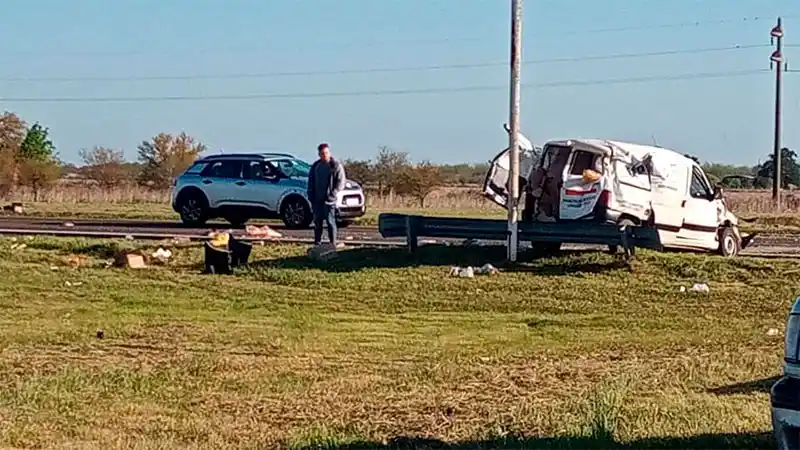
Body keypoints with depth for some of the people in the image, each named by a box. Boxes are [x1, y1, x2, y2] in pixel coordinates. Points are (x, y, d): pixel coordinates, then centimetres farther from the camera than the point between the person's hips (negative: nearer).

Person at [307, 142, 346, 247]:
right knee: (317, 223, 9)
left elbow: (340, 182, -7)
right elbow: (311, 182, 17)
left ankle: (333, 244, -6)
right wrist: (311, 197, 7)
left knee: (330, 222, -8)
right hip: (317, 200, 5)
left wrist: (332, 194, -16)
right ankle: (317, 244, 16)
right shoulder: (315, 166, 13)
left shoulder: (336, 166, -3)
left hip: (329, 200, -5)